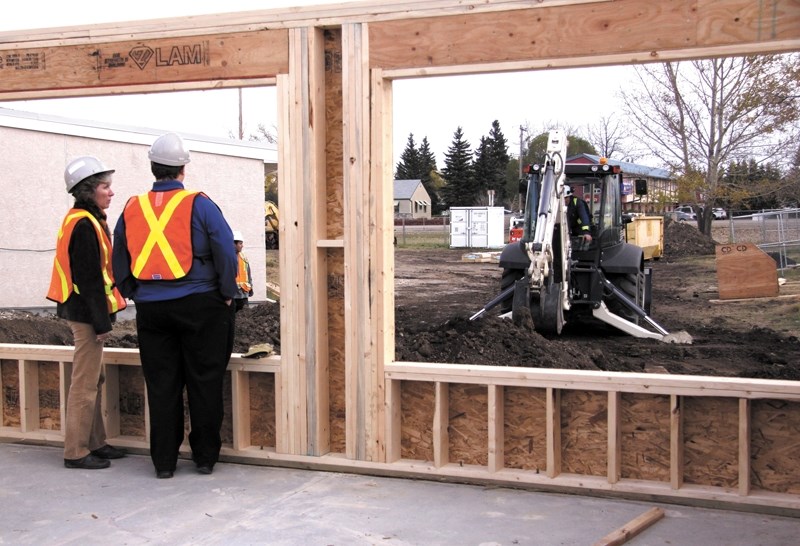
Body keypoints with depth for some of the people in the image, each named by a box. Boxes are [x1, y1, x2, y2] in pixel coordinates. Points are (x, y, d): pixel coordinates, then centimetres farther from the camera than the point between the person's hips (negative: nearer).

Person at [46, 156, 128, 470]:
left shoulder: (85, 221, 15)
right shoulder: (84, 225, -16)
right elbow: (89, 279, -20)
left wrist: (101, 318, 18)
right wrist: (101, 323, -19)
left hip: (82, 311, 11)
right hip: (87, 313, -11)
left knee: (94, 379, 16)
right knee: (85, 383, -5)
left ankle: (95, 443, 25)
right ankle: (76, 452, 2)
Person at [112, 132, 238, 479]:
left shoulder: (132, 209, 6)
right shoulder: (198, 204, -7)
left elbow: (119, 262, 13)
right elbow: (226, 251, -9)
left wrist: (134, 295, 21)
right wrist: (227, 294, 2)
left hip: (150, 308, 3)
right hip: (199, 304, -3)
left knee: (161, 384, 9)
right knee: (204, 382, 6)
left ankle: (164, 460, 14)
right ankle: (205, 457, 13)